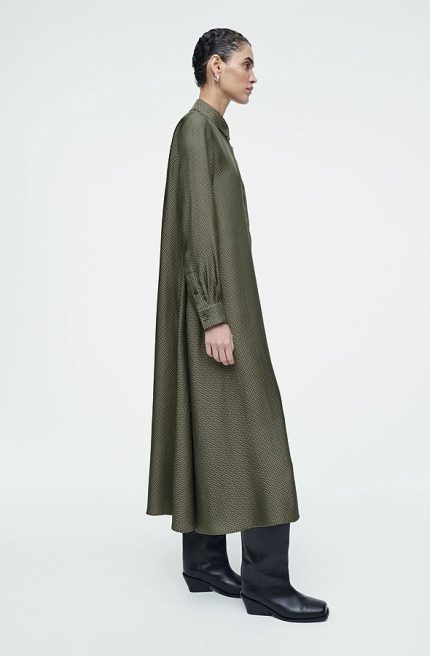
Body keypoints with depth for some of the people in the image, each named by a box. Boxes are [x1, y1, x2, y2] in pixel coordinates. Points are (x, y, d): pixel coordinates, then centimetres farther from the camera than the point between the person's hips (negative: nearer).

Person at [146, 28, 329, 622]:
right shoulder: (196, 129, -11)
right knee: (250, 433, -8)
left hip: (224, 301, 10)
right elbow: (197, 229, -19)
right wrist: (214, 317, -23)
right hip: (216, 305, -10)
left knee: (212, 432, 10)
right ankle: (265, 582, 1)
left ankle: (205, 563, 19)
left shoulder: (212, 131, 19)